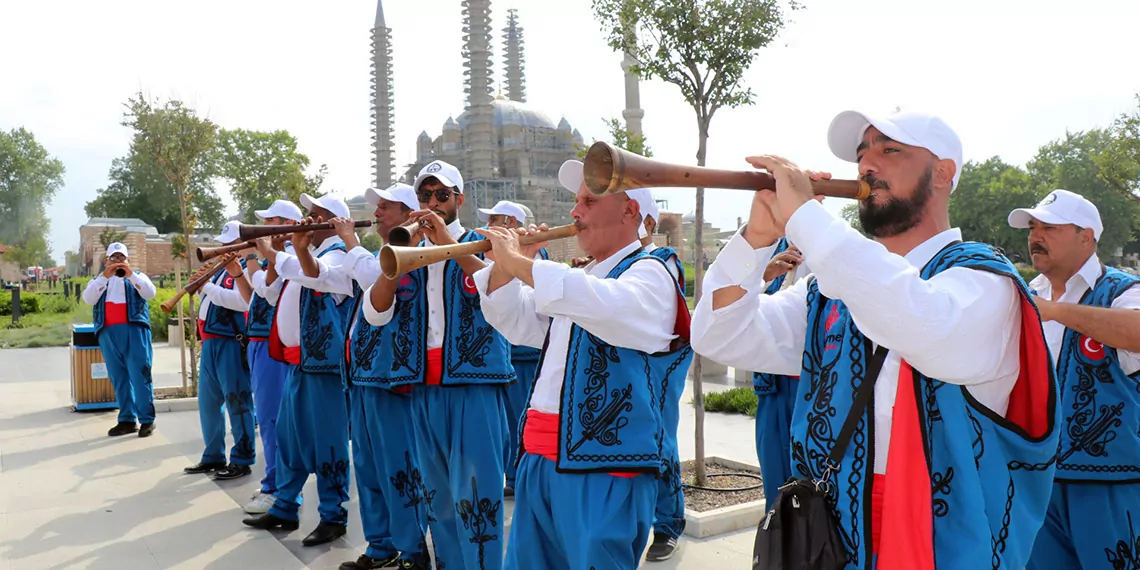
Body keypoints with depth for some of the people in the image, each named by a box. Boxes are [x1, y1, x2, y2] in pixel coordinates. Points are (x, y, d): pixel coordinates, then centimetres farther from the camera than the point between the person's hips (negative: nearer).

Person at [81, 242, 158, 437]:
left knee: (140, 375, -8)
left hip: (134, 330, -3)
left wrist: (130, 274, -12)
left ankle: (147, 419, -6)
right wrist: (104, 276, -9)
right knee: (119, 378, 4)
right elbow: (88, 299, 0)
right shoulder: (98, 281, 20)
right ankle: (127, 420, 9)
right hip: (109, 333, 3)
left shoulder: (137, 277, 17)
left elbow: (150, 293, -3)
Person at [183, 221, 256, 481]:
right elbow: (210, 297, 22)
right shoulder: (222, 268, 20)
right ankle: (213, 456, 25)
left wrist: (207, 287, -20)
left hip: (231, 344, -10)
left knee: (236, 401, -5)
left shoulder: (246, 267, -8)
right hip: (210, 343, 10)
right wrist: (200, 286, 3)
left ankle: (242, 460, 2)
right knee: (207, 402, 14)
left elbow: (242, 301, -24)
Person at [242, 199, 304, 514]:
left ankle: (277, 490, 0)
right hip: (260, 342, 10)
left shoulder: (289, 253, -13)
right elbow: (253, 294, 18)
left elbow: (268, 290, -24)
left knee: (271, 418, -7)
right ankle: (275, 483, 26)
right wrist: (250, 260, 11)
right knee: (268, 417, 16)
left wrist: (251, 260, -12)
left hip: (272, 344, -10)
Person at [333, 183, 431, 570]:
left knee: (398, 467, -4)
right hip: (360, 373, 10)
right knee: (367, 465, 14)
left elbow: (378, 282, -26)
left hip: (389, 374, -9)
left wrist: (351, 242, -13)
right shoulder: (376, 255, 18)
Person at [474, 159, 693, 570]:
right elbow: (515, 320, 20)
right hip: (543, 460, 8)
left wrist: (517, 261, -24)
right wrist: (506, 266, 1)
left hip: (605, 464, -8)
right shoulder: (581, 279, 17)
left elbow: (602, 304, -31)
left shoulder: (648, 274, -9)